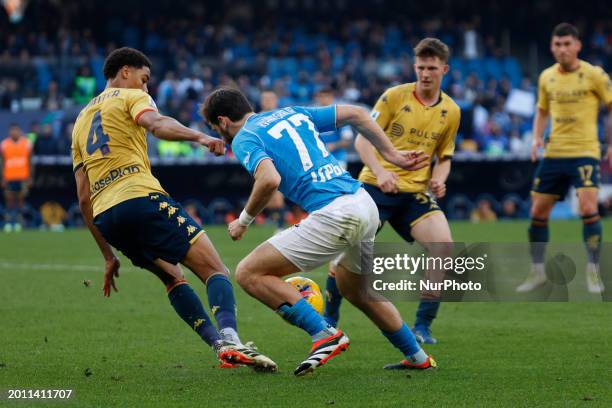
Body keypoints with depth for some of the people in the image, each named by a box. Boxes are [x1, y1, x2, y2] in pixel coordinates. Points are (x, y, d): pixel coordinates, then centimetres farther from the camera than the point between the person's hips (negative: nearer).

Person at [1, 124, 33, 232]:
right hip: (9, 177, 0)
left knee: (21, 199, -1)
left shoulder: (26, 144, 3)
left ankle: (18, 222, 3)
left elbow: (30, 162, 6)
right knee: (9, 200, 0)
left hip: (22, 178, 0)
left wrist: (30, 178, 2)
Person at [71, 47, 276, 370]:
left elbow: (84, 198, 25)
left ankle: (220, 345, 7)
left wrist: (108, 254, 27)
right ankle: (230, 340, -32)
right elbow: (157, 125, -15)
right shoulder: (130, 97, 12)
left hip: (104, 216, 7)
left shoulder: (81, 120, 30)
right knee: (214, 269, -8)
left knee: (172, 277, 22)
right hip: (140, 196, -7)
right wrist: (199, 137, -31)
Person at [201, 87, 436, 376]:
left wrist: (244, 220, -4)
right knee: (355, 289, 32)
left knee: (249, 273, -3)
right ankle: (417, 357, 38)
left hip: (333, 216, -9)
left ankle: (325, 334, -10)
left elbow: (270, 179, -20)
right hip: (366, 207, 9)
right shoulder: (293, 113, 22)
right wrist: (392, 155, 23)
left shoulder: (244, 138, 0)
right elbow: (356, 114, 21)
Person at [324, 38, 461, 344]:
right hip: (375, 186, -2)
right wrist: (379, 171, -22)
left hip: (416, 192, 2)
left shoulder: (451, 111, 6)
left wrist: (438, 180, -5)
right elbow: (362, 140, -5)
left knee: (442, 246, -19)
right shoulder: (394, 96, -4)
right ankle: (329, 317, 13)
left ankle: (422, 327, -8)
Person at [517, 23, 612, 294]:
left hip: (584, 152, -5)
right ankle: (537, 271, 19)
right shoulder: (546, 77, 7)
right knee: (538, 211, 5)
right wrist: (537, 138, 5)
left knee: (588, 208, -19)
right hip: (553, 154, 5)